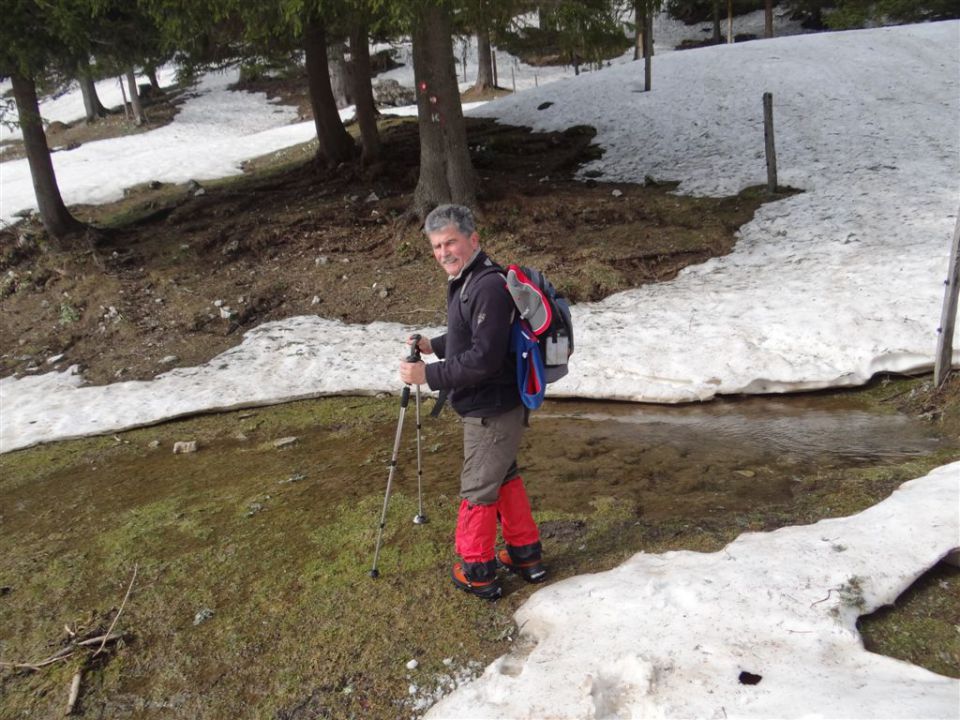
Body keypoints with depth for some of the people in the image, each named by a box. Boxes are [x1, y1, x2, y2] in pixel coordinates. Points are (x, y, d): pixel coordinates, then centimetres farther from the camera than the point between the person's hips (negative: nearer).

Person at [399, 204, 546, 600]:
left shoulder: (489, 286, -24)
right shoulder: (465, 281, 10)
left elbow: (484, 356, -28)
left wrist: (429, 375, -23)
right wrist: (434, 345, 9)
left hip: (493, 411, -11)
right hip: (491, 407, 11)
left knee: (478, 489, 4)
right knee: (504, 477, 21)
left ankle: (477, 571, 22)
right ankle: (526, 555, 37)